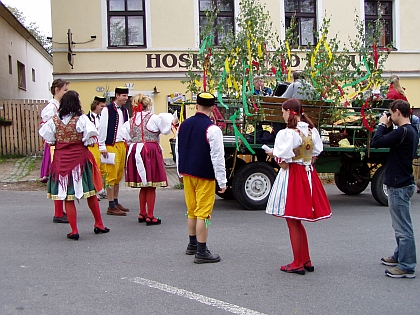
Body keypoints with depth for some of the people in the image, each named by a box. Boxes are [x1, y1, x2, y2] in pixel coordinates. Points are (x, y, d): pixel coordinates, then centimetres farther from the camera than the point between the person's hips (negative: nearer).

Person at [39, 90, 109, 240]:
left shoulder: (54, 120, -1)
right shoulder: (81, 119, -10)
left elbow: (48, 138, 4)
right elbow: (91, 135, -16)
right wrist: (87, 143, 4)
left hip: (61, 159, 2)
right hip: (80, 157, -2)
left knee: (67, 197, 6)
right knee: (91, 193, 12)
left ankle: (74, 231, 6)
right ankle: (99, 225, 23)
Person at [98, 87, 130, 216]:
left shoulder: (125, 111, 15)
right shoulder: (107, 110, -7)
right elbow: (102, 128, -9)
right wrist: (102, 146, -12)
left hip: (122, 145, 8)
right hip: (111, 146, -7)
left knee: (119, 175, 12)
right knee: (112, 175, -7)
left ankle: (116, 202, 22)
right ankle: (111, 207, -3)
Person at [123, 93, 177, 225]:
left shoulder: (132, 120, 10)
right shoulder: (154, 118, -6)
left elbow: (128, 135, 14)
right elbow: (165, 130, -4)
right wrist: (171, 121, 11)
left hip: (135, 151, 6)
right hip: (150, 151, -6)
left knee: (143, 186, 16)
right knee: (151, 187, 0)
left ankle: (142, 214, 23)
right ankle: (150, 217, 3)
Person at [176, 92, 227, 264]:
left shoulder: (183, 125, 4)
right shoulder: (212, 129, -17)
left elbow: (178, 150, 13)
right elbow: (218, 157, -17)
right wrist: (222, 181, -11)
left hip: (187, 174, 7)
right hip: (204, 176, -7)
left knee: (192, 211, 19)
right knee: (203, 213, -1)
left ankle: (192, 245, 33)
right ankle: (201, 252, 4)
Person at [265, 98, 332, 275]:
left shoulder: (287, 133, -18)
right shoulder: (312, 131, 5)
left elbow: (283, 161, -19)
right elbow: (315, 155, 11)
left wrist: (273, 153, -2)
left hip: (291, 176, -8)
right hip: (308, 174, 8)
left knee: (292, 222, 4)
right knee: (297, 222, 19)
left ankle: (297, 264, 13)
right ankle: (306, 261, 25)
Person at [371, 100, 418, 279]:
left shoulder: (403, 132, -21)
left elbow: (375, 142, -23)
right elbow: (391, 141, 18)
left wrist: (382, 125, -8)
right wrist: (388, 127, 8)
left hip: (399, 186, -11)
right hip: (403, 183, 11)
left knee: (403, 228, -4)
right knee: (401, 226, 21)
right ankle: (399, 256, 35)